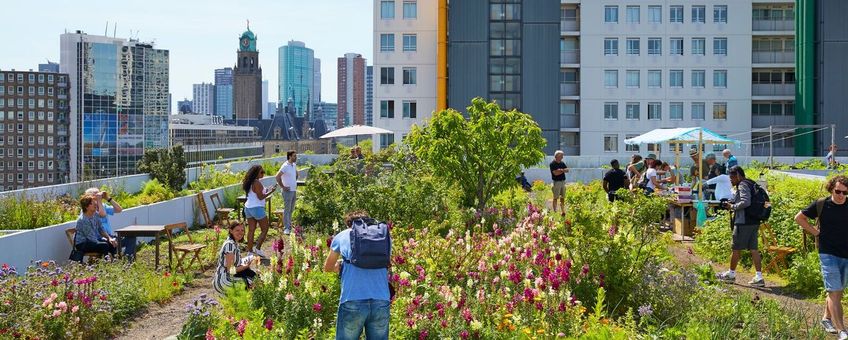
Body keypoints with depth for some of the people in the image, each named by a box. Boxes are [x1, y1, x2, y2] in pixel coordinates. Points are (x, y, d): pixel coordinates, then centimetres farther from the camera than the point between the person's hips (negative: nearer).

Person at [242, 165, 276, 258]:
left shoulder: (250, 182, 11)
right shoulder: (257, 183, -17)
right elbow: (260, 197, -16)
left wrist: (266, 190, 18)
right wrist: (271, 192, -8)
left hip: (248, 208, 9)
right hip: (257, 208, -9)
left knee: (251, 230, 11)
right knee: (265, 229, 4)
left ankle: (250, 250, 12)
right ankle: (257, 248, 0)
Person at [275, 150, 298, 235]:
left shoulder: (294, 165, 9)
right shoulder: (285, 166, -16)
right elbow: (277, 176, -22)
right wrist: (282, 186, -17)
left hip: (294, 190, 8)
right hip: (288, 191, -8)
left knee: (291, 210, 15)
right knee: (287, 210, -5)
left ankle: (289, 226, 24)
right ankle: (286, 228, -2)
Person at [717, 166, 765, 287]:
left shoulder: (743, 185, -12)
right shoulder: (751, 184, 17)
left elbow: (745, 202, -26)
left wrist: (732, 207, -11)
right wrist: (731, 202, 11)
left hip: (743, 222, -9)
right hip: (754, 222, 9)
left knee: (736, 249, 5)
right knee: (753, 249, 6)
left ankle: (731, 274, 19)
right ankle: (759, 277, 2)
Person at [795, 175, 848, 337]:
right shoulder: (821, 204, -4)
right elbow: (799, 217, 8)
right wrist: (815, 232, 1)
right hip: (828, 254, -3)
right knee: (834, 292, -8)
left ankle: (827, 318, 36)